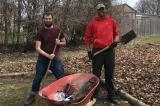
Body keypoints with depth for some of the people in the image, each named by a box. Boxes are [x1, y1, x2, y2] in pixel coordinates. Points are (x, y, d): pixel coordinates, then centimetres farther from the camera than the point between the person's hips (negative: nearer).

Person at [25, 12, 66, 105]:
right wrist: (48, 55, -21)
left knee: (61, 78, 0)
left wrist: (59, 43, -11)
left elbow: (64, 42, 12)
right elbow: (37, 48, -9)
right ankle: (33, 96, 22)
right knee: (38, 78, 7)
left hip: (55, 58, 0)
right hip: (42, 59, 0)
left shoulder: (58, 30, 2)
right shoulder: (40, 33, -2)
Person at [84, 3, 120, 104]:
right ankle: (95, 94, 20)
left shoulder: (112, 21, 6)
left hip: (110, 50, 1)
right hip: (97, 51, -1)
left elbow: (117, 33, 14)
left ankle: (112, 95, 18)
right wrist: (89, 50, -1)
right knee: (96, 74, 7)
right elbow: (87, 37, 6)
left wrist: (115, 41, -6)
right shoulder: (92, 23, 3)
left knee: (110, 74, 8)